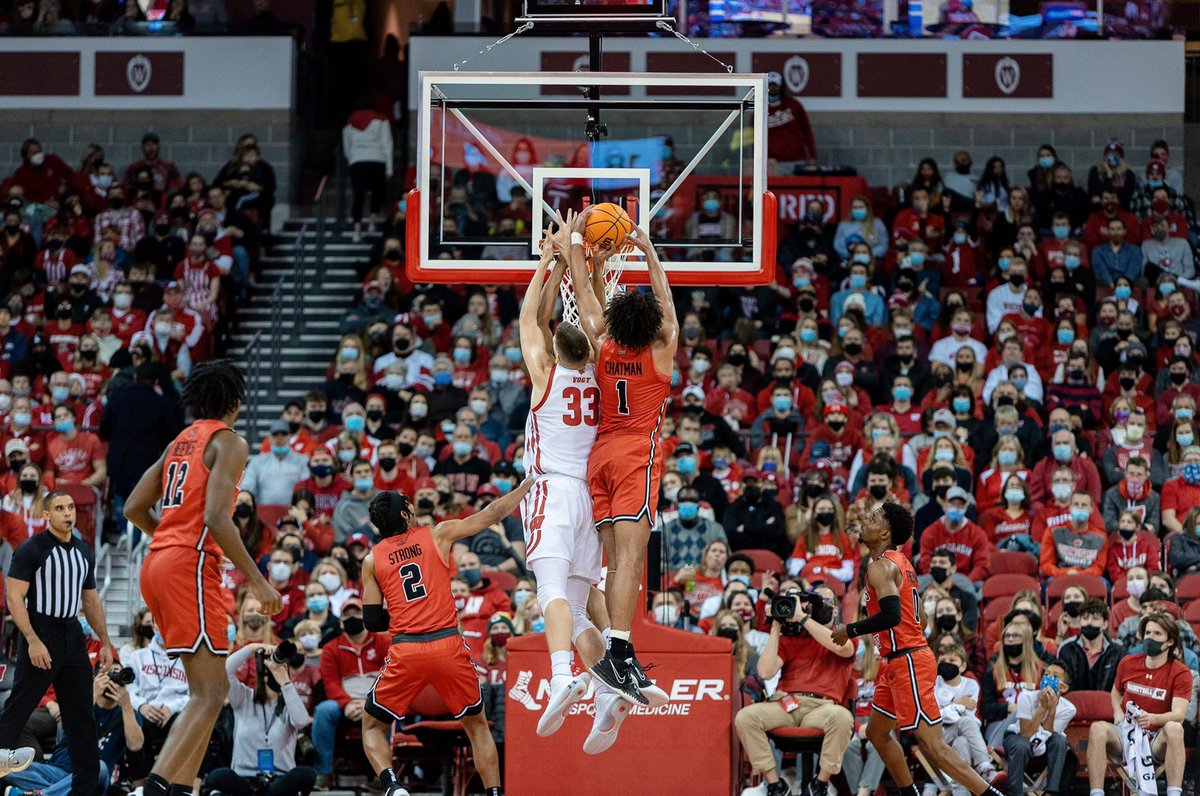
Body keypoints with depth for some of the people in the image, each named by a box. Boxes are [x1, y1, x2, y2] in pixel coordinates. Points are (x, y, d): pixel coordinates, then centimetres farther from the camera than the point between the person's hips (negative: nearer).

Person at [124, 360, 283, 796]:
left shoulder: (179, 442, 20)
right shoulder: (229, 442, -4)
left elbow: (133, 508, 20)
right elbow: (216, 517, -17)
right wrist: (257, 580, -13)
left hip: (157, 564, 9)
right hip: (191, 567, -9)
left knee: (209, 689, 15)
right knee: (209, 695, -12)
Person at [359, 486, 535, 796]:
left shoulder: (372, 560, 10)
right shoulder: (437, 535, 9)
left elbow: (372, 621, 10)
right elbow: (491, 515, 15)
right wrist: (528, 485, 28)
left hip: (405, 652, 0)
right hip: (449, 646, 0)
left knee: (372, 727, 15)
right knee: (477, 725, 19)